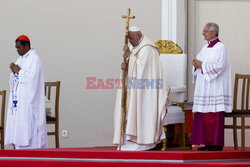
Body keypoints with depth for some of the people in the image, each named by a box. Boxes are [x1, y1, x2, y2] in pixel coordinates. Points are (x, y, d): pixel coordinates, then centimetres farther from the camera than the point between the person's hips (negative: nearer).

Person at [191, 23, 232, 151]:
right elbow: (200, 62, 21)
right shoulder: (205, 48, 19)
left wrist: (202, 65, -15)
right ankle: (208, 143, 8)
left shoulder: (220, 48, -8)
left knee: (214, 116, -10)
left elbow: (219, 65, -20)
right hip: (204, 88, 9)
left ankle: (216, 144, -7)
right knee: (204, 116, 6)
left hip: (214, 88, -9)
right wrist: (196, 64, -2)